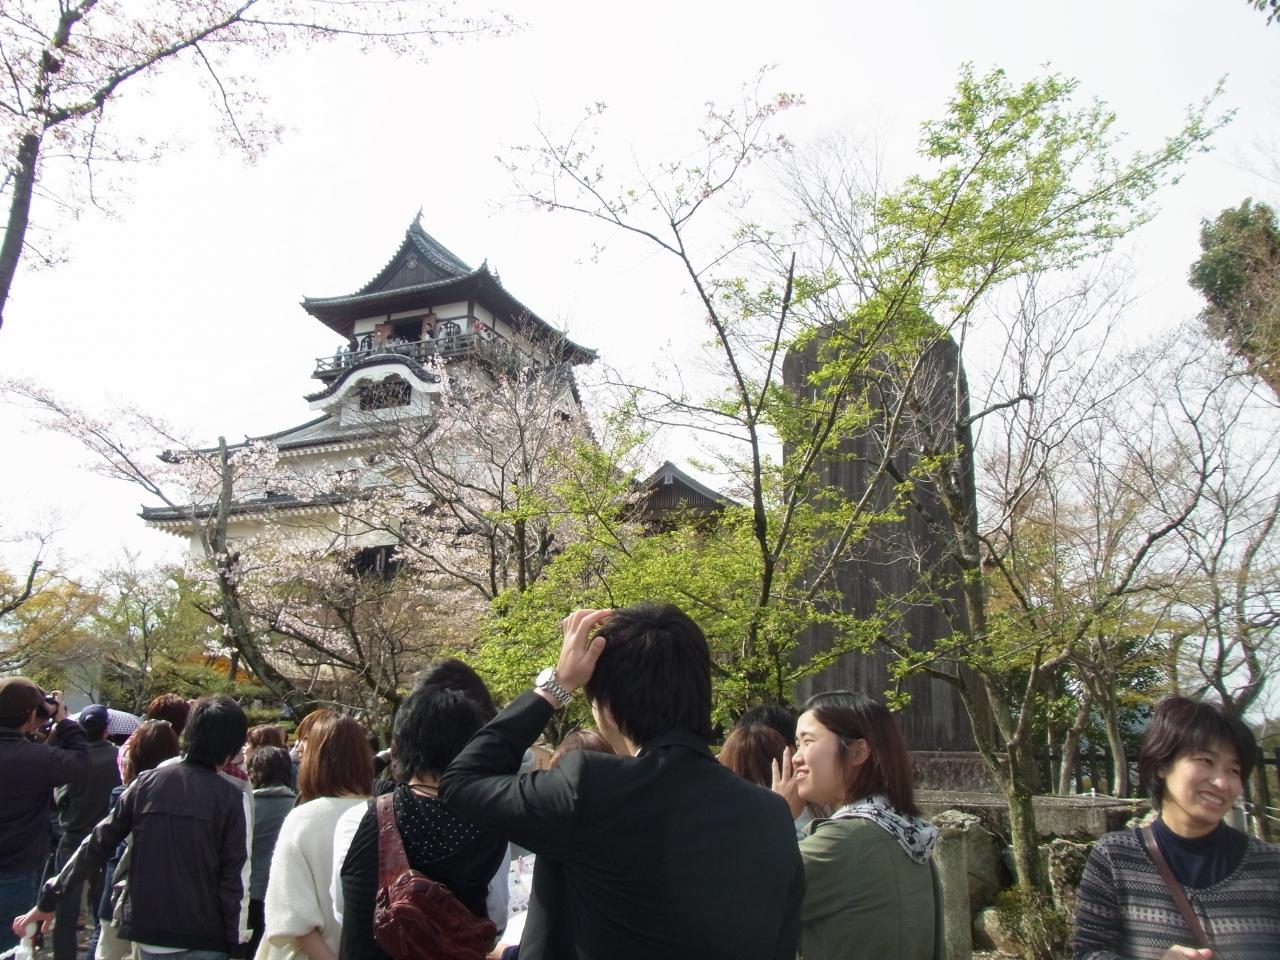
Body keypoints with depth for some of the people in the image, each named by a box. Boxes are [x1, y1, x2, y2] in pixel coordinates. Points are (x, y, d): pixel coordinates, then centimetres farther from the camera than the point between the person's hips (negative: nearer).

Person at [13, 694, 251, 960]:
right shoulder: (229, 798, -11)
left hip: (148, 930, 4)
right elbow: (231, 878, -12)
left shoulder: (146, 783, -1)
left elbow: (98, 845, 2)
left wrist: (48, 899, 11)